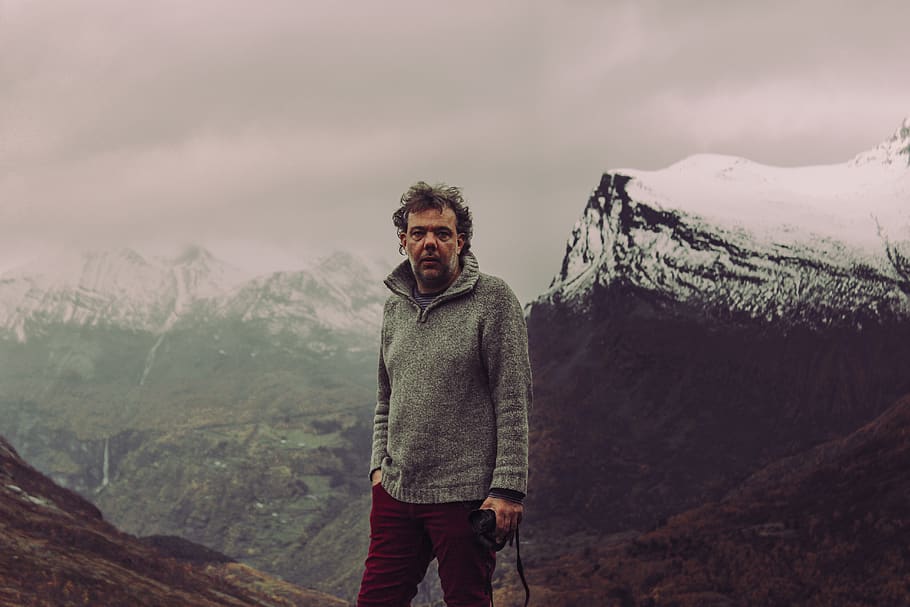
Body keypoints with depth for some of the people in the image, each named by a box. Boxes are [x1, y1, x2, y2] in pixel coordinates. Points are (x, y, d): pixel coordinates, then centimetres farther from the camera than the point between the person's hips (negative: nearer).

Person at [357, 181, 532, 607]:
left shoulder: (493, 299, -7)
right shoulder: (395, 306, 12)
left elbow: (513, 401, -11)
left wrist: (507, 489, -16)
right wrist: (380, 466, 11)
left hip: (464, 494, -6)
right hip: (395, 492, 6)